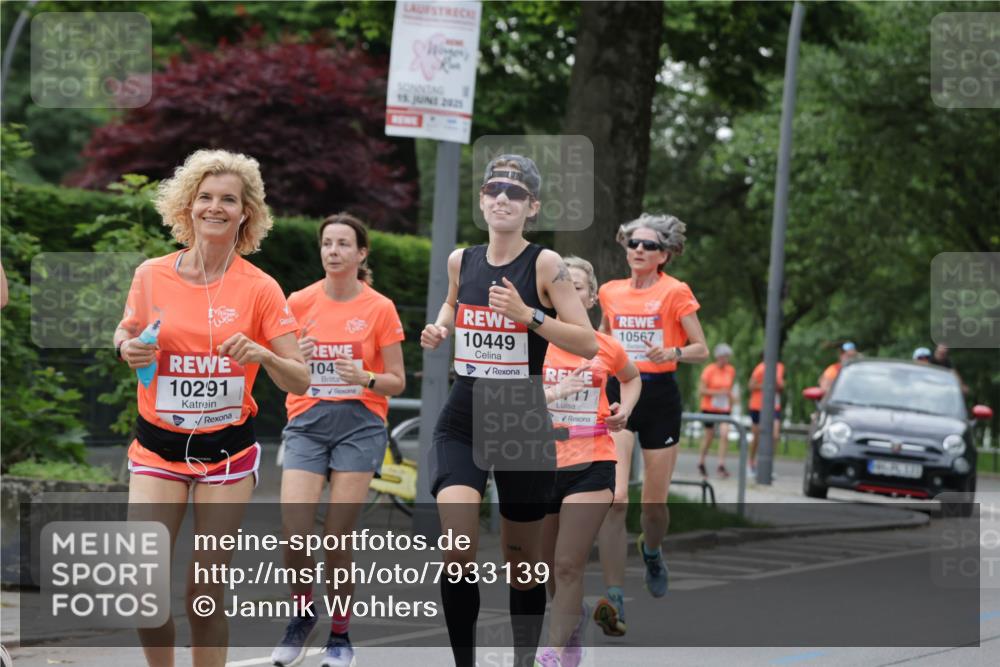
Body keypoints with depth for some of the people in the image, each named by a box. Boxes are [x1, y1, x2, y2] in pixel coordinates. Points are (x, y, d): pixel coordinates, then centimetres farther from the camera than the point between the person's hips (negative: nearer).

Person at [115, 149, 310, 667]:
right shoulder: (151, 275, -2)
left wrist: (261, 355, -24)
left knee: (206, 592, -1)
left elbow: (299, 380, -4)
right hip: (158, 445, 1)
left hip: (228, 446, -1)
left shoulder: (260, 289, -5)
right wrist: (128, 348, -7)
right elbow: (126, 334, 16)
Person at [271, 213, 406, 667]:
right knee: (293, 536, -12)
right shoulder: (299, 303, 4)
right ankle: (303, 611, 15)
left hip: (359, 425, -1)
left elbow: (397, 382, 3)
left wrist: (366, 378, -17)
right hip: (307, 424, 2)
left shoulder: (379, 309, -1)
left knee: (338, 539, -4)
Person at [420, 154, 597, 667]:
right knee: (458, 549, -19)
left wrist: (528, 315, -23)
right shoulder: (460, 260, 4)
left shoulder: (545, 265, -8)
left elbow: (587, 344, -12)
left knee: (521, 559, 10)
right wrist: (439, 329, 7)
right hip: (462, 423, 2)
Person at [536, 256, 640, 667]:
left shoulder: (606, 348, 3)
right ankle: (574, 617, 44)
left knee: (568, 566, -9)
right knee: (547, 565, 14)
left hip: (591, 466, -1)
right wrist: (552, 392, -28)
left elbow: (632, 378, 25)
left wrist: (624, 409, 6)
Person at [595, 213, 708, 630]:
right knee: (614, 498, -16)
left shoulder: (676, 292, -3)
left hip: (659, 396, -2)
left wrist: (671, 352, -21)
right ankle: (614, 599, -19)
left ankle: (651, 551, 45)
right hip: (617, 393, 2)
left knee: (654, 502, 8)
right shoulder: (610, 292, 8)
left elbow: (701, 350, -2)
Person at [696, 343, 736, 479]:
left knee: (724, 434, -14)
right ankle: (701, 463, 28)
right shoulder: (709, 370, -11)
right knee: (709, 436, 6)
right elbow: (701, 390, -13)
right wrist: (718, 392, -21)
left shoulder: (731, 371, 4)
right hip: (709, 407, -3)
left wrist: (731, 396, 5)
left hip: (724, 408, 3)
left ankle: (721, 466, -13)